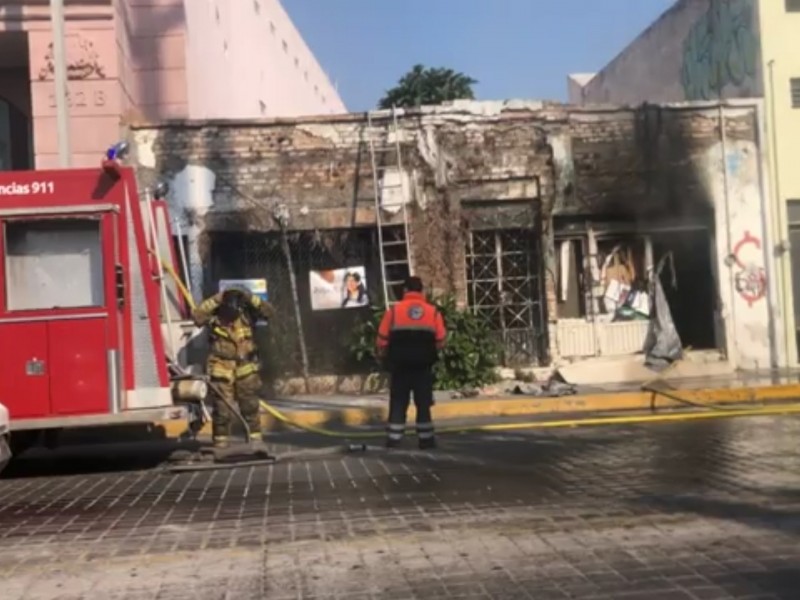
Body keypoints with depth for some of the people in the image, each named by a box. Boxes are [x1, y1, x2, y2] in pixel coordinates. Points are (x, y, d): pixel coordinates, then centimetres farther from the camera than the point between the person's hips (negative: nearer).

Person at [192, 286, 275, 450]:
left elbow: (269, 312, -12)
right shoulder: (214, 316, -10)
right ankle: (221, 444, 11)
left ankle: (255, 441, 17)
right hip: (222, 370, -2)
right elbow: (196, 316, -28)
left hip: (246, 369, 2)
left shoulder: (246, 313, -4)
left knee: (251, 408, 8)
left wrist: (250, 298, -21)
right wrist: (216, 300, -28)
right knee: (222, 410, 2)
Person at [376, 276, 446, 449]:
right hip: (423, 365, 0)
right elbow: (440, 340, 0)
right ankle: (426, 438, 10)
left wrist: (384, 355, 16)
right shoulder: (433, 311, 1)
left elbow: (383, 338, -2)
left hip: (400, 364, 0)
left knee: (398, 402, 7)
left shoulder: (394, 310, -3)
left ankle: (394, 438, 5)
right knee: (423, 402, 8)